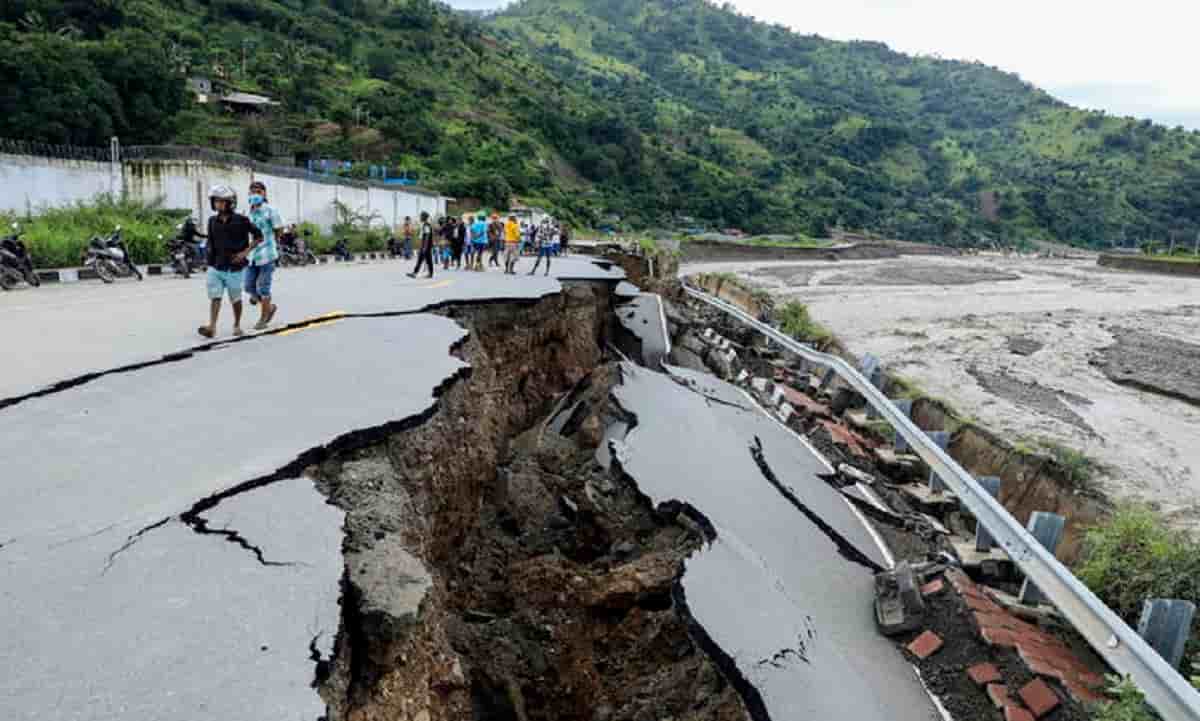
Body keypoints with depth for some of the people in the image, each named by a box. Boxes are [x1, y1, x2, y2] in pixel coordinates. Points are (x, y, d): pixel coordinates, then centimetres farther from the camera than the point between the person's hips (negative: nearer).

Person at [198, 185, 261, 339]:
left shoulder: (241, 220, -8)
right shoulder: (212, 221, 5)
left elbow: (259, 235, -4)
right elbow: (211, 242, 18)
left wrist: (245, 252, -11)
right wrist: (210, 257, 15)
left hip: (234, 269, -3)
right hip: (215, 268, 3)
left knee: (235, 299, 8)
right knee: (215, 297, -7)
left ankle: (237, 325, 26)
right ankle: (212, 327, -12)